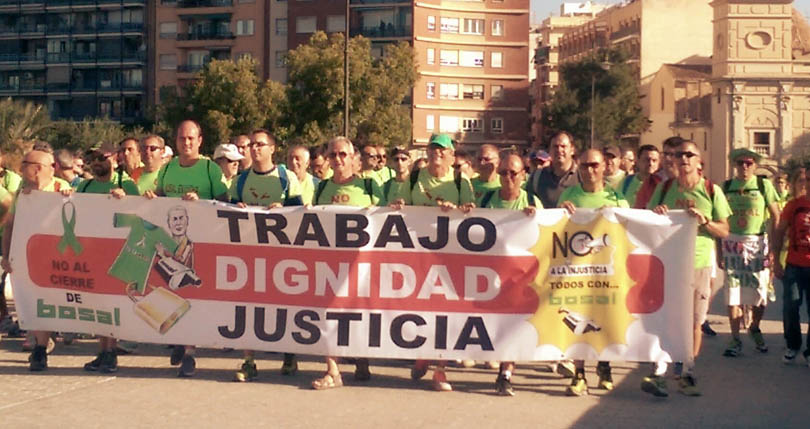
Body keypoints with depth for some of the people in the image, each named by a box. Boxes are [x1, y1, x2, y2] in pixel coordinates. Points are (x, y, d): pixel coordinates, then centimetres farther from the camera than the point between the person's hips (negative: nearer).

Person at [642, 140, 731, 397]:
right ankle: (658, 372, -3)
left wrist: (704, 221, -16)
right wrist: (655, 212, -9)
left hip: (698, 264, 0)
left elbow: (725, 231, 2)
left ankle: (686, 374, 15)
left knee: (694, 322, 5)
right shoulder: (664, 188, 7)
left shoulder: (712, 191, 3)